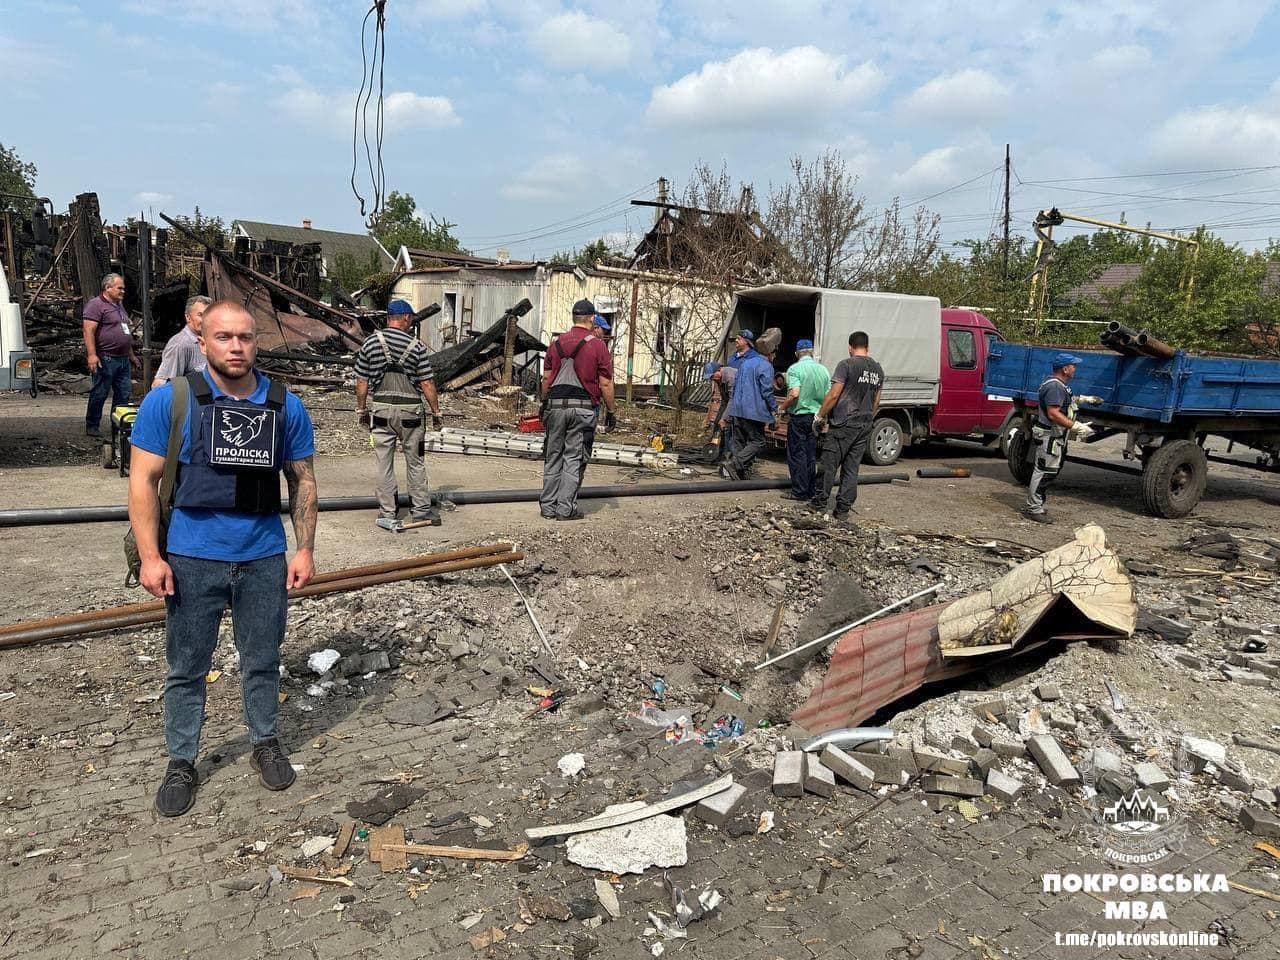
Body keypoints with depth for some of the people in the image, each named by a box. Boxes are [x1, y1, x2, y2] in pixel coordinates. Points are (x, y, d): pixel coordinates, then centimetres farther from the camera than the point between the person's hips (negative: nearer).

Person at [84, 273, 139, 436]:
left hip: (123, 359, 8)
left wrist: (131, 355, 27)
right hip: (105, 359, -8)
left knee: (123, 393, 8)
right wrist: (92, 355, -24)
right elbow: (88, 330, -17)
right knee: (100, 393, -2)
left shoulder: (119, 305, 20)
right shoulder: (96, 305, -8)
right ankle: (92, 426, 8)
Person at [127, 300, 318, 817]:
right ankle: (181, 761, 31)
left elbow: (302, 481, 6)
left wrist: (305, 549, 2)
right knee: (186, 669, 12)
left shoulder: (286, 405, 0)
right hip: (192, 560, -1)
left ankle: (266, 743, 36)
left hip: (264, 559, 2)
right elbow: (143, 480, -5)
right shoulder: (169, 400, -7)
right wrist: (150, 556, -10)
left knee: (262, 662, 15)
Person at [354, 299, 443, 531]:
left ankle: (387, 514, 11)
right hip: (409, 410, -1)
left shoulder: (370, 343, 1)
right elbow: (427, 384, -6)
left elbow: (361, 382, 3)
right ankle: (420, 509, 21)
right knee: (415, 461, 12)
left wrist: (361, 410, 14)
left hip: (380, 409, 2)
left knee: (383, 462, 6)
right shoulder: (416, 345, -6)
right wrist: (436, 412, 4)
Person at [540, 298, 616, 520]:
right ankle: (566, 508, 3)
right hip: (583, 407, -3)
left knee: (553, 456, 11)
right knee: (574, 458, 2)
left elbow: (546, 378, 9)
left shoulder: (557, 342, 6)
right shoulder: (598, 346, -5)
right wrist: (612, 412, 2)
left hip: (556, 405, 4)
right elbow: (606, 384, -6)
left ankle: (548, 506, 14)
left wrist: (544, 404, 20)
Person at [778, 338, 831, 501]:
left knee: (797, 455, 1)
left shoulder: (795, 368, -11)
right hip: (816, 416, 6)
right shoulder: (823, 369, 6)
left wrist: (783, 407, -7)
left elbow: (794, 393, -22)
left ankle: (799, 491, 2)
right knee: (811, 455, 13)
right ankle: (811, 490, 17)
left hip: (799, 416, -6)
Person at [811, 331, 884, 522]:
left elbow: (834, 394, -14)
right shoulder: (878, 369, 12)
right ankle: (843, 510, 9)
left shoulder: (846, 365, -10)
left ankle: (821, 503, 9)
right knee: (852, 468, 8)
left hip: (843, 424, -6)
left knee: (829, 465, 3)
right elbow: (876, 401, 18)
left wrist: (820, 416, -5)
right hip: (865, 427, 6)